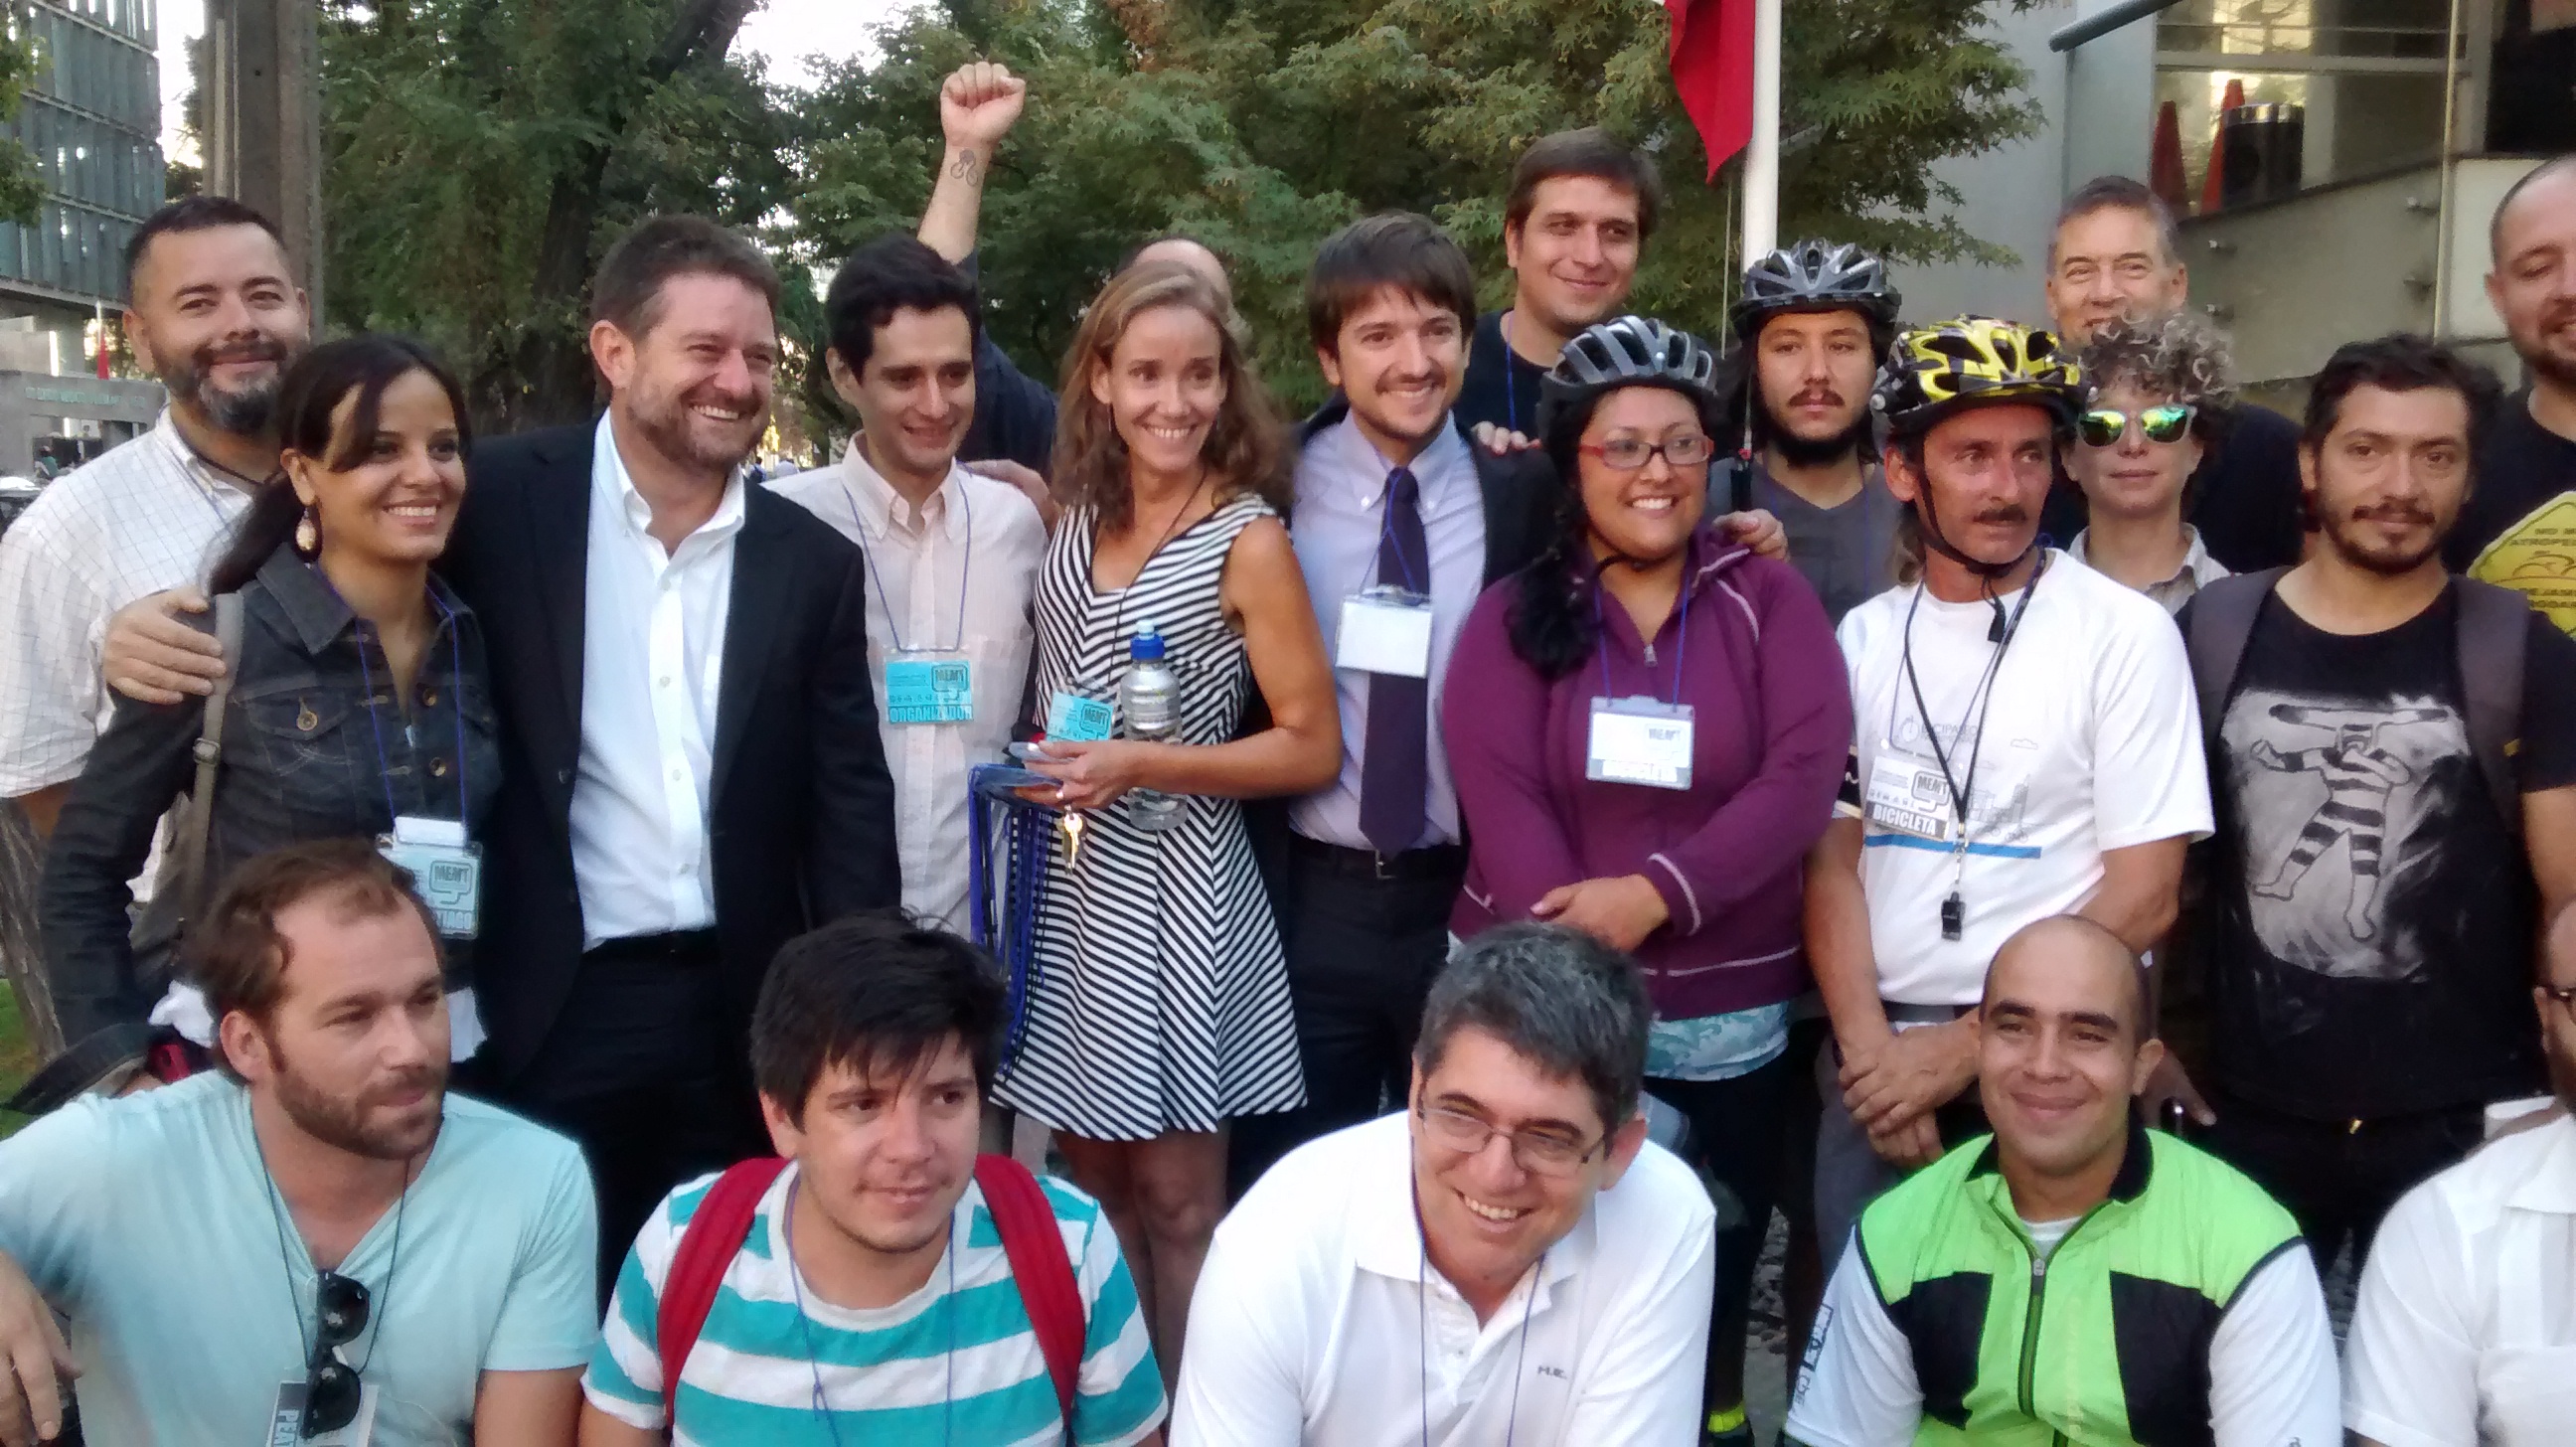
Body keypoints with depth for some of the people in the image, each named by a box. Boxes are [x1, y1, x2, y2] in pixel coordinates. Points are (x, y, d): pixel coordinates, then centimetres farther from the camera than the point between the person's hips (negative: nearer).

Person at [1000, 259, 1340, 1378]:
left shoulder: (1248, 540, -10)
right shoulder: (1073, 519, 6)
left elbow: (1312, 748, -11)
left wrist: (1142, 766, -19)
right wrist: (1049, 771, 4)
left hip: (1169, 893, -5)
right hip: (1066, 888, 5)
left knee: (1174, 1201, 5)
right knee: (1089, 1181, 15)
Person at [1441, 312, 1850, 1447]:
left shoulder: (1769, 600, 4)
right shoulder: (1513, 614, 4)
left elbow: (1804, 777, -8)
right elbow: (1499, 796, -8)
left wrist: (1658, 893, -19)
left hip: (1727, 1019, 0)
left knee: (1713, 1273, 8)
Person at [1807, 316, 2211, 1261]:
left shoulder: (2126, 635, -6)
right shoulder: (1864, 637, 6)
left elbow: (2142, 898, -9)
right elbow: (1833, 859, 5)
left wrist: (1964, 1047, -11)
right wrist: (1870, 1047, -8)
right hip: (1876, 1060, 3)